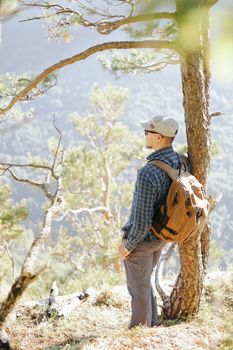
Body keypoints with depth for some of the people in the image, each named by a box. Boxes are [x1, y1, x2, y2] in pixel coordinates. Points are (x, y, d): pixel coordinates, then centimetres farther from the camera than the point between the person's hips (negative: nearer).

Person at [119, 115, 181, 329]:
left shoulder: (147, 174, -34)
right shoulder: (180, 162, -8)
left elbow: (141, 222, -29)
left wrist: (127, 246, -12)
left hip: (141, 239, -8)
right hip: (161, 237, 8)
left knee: (138, 287, 11)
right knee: (145, 281, 27)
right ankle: (151, 325, 38)